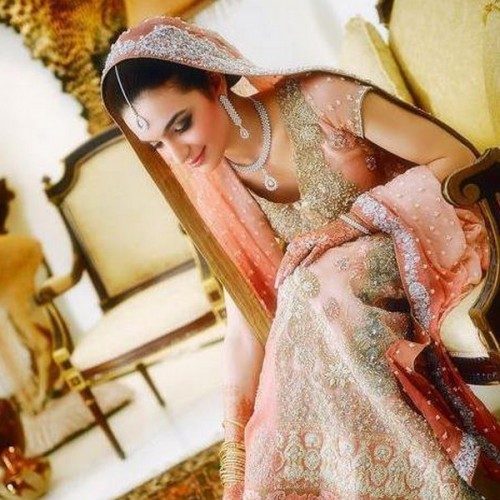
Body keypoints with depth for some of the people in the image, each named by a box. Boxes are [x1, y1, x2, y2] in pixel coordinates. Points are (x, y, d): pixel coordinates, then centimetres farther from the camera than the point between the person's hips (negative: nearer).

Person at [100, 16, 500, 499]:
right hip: (331, 312, 4)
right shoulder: (221, 198, -3)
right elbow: (245, 327, -5)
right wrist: (237, 447, -10)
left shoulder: (319, 100, -16)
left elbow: (458, 157, -14)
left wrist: (350, 222, -22)